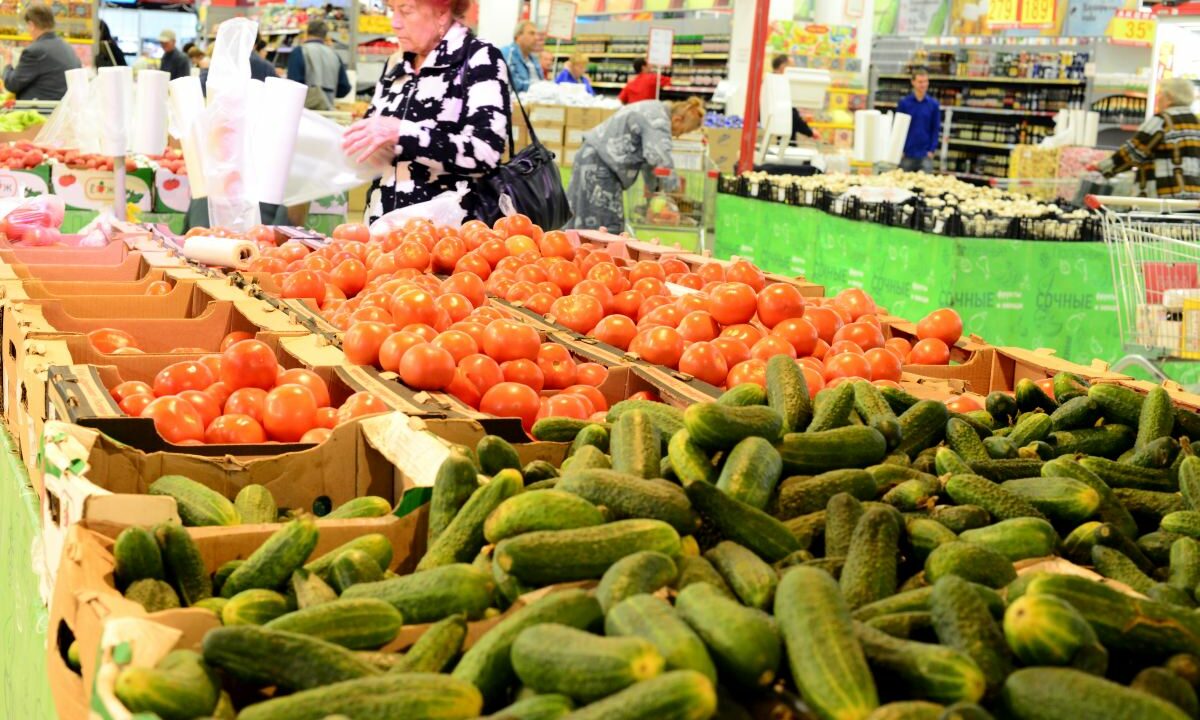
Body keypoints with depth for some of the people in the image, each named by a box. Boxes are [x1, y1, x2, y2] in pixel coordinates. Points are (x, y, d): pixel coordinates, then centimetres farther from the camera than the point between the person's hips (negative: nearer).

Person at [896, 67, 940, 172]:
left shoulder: (933, 104, 2)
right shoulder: (904, 102, -1)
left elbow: (936, 129, 5)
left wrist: (932, 150, -3)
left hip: (925, 155, 0)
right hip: (907, 154, 0)